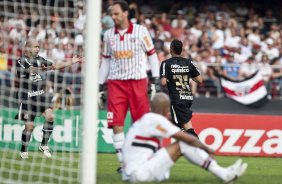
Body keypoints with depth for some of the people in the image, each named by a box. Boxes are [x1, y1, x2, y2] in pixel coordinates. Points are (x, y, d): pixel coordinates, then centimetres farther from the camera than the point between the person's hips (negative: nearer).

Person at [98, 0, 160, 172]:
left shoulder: (140, 31, -2)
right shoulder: (108, 35, 8)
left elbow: (151, 54, 3)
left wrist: (156, 78, -4)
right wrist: (101, 83, 13)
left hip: (138, 81, -2)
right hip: (116, 82, 3)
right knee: (116, 124, -7)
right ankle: (123, 162, -1)